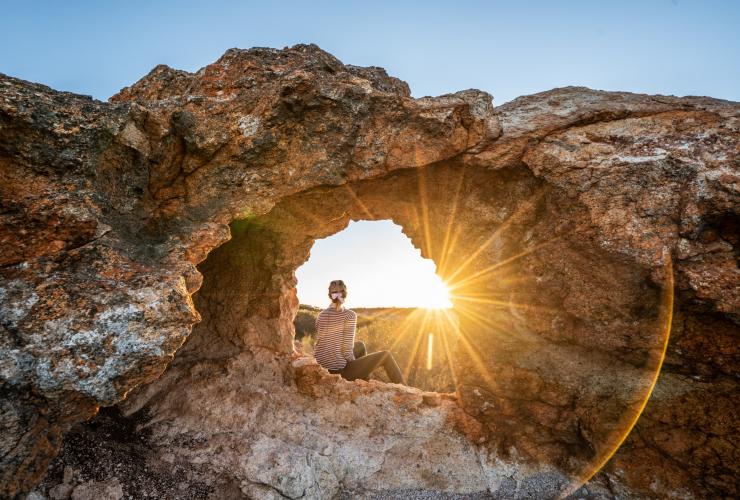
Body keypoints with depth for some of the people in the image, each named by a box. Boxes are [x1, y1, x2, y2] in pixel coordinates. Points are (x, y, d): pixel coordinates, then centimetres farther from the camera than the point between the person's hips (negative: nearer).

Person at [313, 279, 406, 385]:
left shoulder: (321, 315, 1)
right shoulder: (349, 315, -15)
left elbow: (321, 343, 9)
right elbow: (347, 349, -21)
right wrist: (354, 363, 0)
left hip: (325, 368, 7)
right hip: (341, 370, -7)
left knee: (360, 345, 30)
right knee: (386, 355, 9)